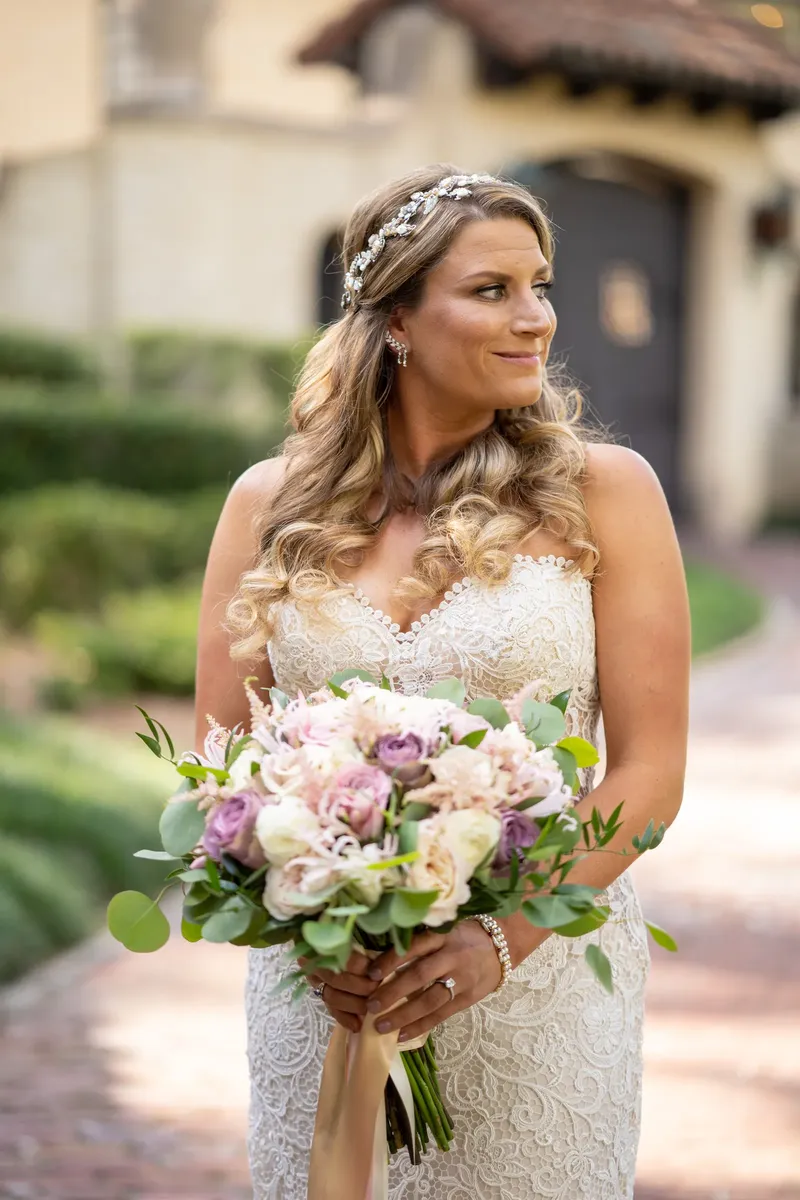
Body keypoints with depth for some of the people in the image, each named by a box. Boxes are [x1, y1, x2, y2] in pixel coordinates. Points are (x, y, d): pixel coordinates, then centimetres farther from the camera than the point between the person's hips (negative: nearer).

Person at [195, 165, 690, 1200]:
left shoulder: (601, 492, -3)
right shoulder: (272, 504, 3)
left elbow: (650, 771, -6)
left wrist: (502, 941, -17)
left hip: (542, 986, -1)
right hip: (319, 988, 2)